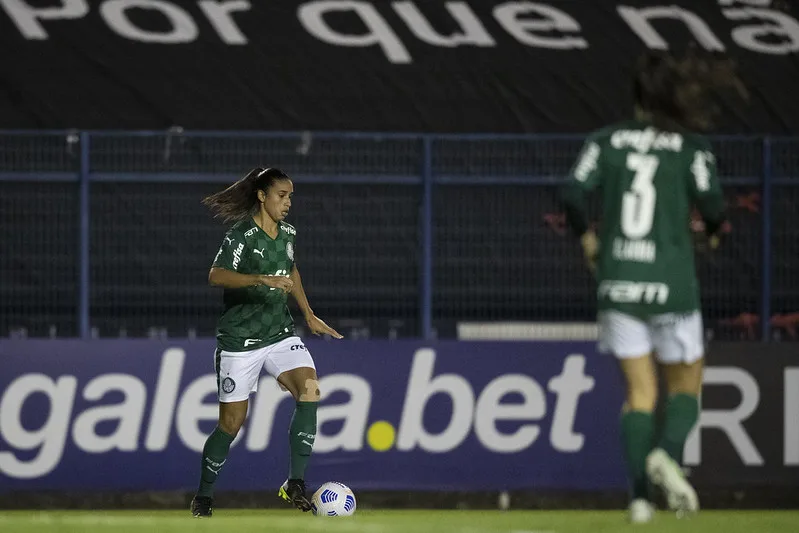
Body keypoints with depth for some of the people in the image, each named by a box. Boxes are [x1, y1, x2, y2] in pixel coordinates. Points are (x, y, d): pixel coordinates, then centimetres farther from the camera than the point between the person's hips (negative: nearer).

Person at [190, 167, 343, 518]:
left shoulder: (287, 233, 6)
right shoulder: (242, 235, -15)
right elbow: (216, 276, -29)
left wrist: (309, 316, 25)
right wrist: (262, 279, -39)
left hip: (280, 332, 5)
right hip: (239, 340, -5)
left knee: (309, 390, -19)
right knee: (231, 424, -1)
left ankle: (295, 483, -16)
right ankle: (203, 496, 20)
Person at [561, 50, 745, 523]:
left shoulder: (607, 141, 4)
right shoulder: (692, 147, -2)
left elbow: (574, 193, -6)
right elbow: (710, 201, -12)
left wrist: (586, 236, 12)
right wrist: (715, 228, 10)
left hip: (618, 284, 2)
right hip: (671, 284, -2)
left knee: (640, 393, 9)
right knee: (686, 386, 12)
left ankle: (640, 496, -3)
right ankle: (668, 454, -17)